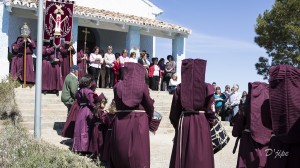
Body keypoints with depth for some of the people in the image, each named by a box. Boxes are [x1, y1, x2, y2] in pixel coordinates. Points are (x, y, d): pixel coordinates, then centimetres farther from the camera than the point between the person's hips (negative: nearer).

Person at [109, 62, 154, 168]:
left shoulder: (118, 86, 1)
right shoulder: (142, 86, -6)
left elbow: (116, 104, 7)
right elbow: (149, 105, -1)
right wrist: (149, 118, 15)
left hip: (121, 121, 3)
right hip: (139, 122, -3)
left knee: (121, 150, 14)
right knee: (139, 151, 4)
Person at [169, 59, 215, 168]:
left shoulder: (180, 88, -1)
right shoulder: (207, 88, -4)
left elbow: (174, 111, 3)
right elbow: (210, 112, -4)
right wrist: (209, 126, 10)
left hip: (184, 122, 2)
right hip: (202, 123, -1)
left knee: (182, 155, 9)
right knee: (201, 157, 3)